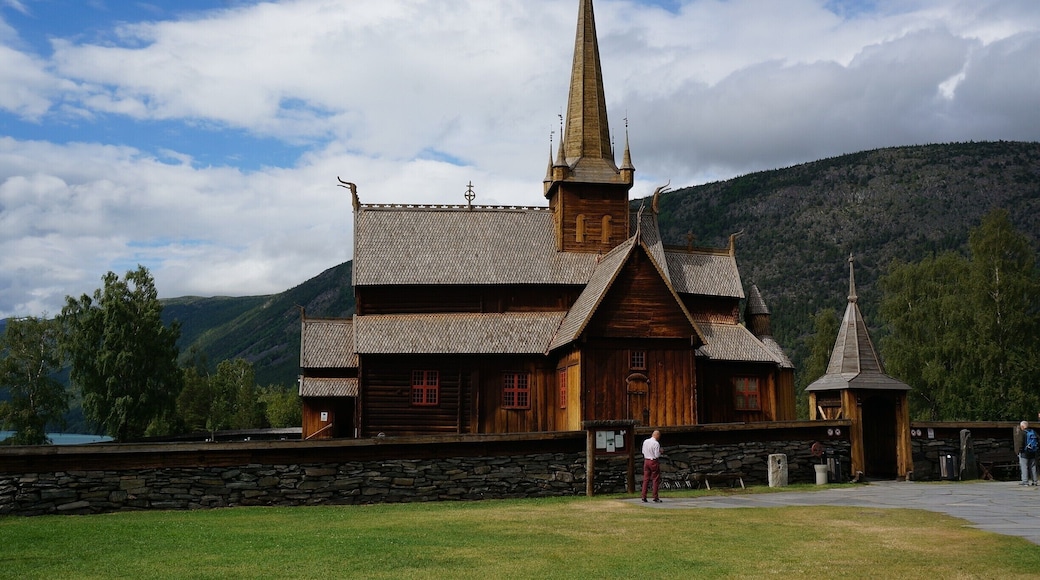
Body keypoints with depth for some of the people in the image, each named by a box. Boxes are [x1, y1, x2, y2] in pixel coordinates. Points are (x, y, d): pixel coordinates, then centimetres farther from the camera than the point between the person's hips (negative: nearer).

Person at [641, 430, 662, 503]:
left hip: (646, 460, 6)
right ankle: (655, 498, 3)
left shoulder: (645, 441, 4)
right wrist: (660, 452, 2)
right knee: (655, 480, 2)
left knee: (646, 479, 10)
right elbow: (657, 455, -17)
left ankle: (644, 497, 10)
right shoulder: (656, 443, -16)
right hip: (654, 462, -6)